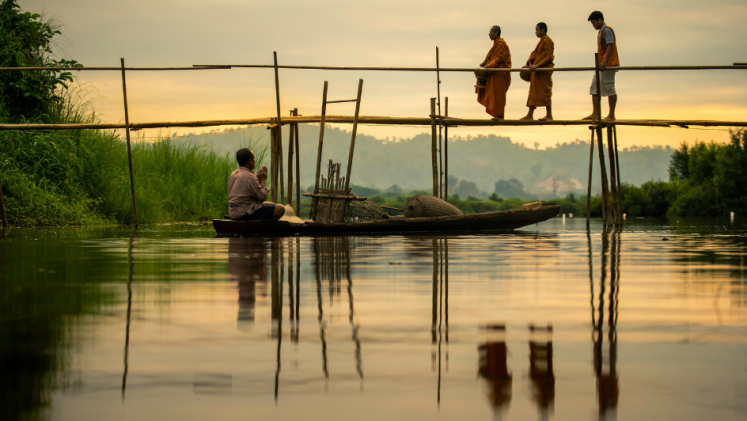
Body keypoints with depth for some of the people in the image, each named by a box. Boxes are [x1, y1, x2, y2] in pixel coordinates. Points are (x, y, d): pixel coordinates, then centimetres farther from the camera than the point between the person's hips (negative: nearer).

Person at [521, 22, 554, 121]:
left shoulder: (547, 41, -12)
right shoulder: (542, 41, 18)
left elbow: (549, 57, -19)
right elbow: (534, 54, 20)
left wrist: (537, 65, -24)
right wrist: (528, 64, 9)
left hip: (544, 70, -10)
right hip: (538, 71, 10)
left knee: (545, 91, -7)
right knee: (533, 91, 8)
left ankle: (549, 115, -3)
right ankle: (530, 115, 9)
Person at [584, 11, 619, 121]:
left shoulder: (607, 30, -11)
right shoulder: (601, 31, 20)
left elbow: (610, 46, -22)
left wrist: (604, 62, -30)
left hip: (608, 65, -11)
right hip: (601, 65, 11)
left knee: (609, 89, -7)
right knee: (594, 87, 10)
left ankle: (611, 115, -4)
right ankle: (595, 113, 13)